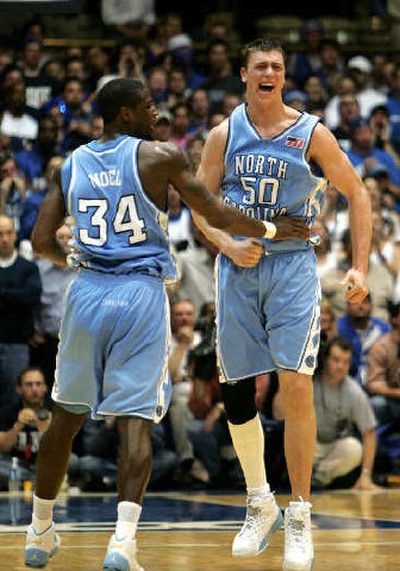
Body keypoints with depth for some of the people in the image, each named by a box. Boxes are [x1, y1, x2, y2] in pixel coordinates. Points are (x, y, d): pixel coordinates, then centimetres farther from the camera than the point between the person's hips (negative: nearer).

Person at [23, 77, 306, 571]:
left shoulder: (72, 164, 9)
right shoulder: (160, 157, -3)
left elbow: (41, 242, 8)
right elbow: (217, 217, -1)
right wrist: (274, 230, 14)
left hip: (87, 291, 4)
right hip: (141, 294, -4)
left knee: (67, 414, 17)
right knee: (135, 418, -5)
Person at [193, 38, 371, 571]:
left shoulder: (311, 133, -1)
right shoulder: (224, 135, 4)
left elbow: (357, 194, 5)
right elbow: (200, 206, 7)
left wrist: (360, 267, -3)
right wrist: (229, 246, -13)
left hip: (292, 266, -3)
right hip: (238, 267, 3)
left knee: (296, 386, -15)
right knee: (236, 391, 5)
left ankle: (300, 515, -4)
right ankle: (260, 504, 25)